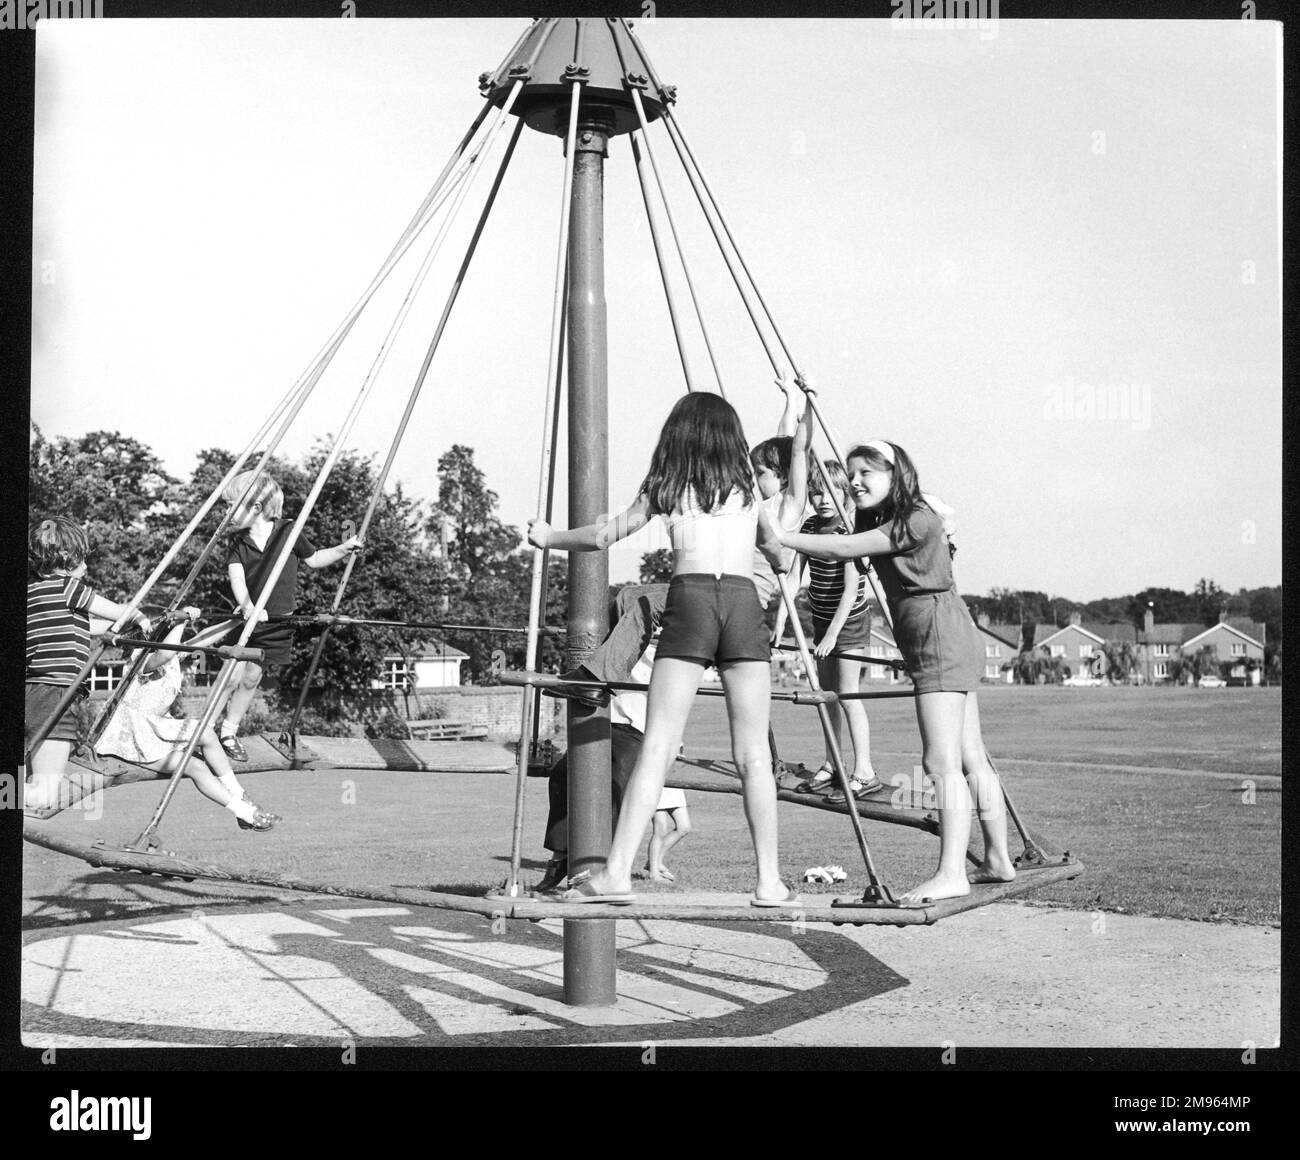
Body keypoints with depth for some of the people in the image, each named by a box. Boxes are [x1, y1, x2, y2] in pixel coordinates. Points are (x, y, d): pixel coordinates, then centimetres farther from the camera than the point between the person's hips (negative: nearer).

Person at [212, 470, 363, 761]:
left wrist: (343, 549, -3)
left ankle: (228, 732, 27)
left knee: (251, 678, 7)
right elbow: (236, 577, -18)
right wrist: (247, 606, -36)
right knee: (233, 677, -8)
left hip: (277, 625, 0)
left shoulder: (288, 532, -4)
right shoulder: (238, 543, -2)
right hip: (246, 620, 0)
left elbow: (313, 559, 12)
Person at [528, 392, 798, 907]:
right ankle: (770, 881, 2)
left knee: (656, 746, -5)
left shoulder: (664, 487, 14)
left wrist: (549, 537, 33)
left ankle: (617, 871, -12)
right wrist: (780, 560, 57)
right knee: (753, 753, 4)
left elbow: (604, 535, 16)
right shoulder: (744, 486, 20)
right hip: (743, 602, 1)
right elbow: (777, 551, 33)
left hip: (689, 597, -1)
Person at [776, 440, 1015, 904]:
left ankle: (951, 873, -17)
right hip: (946, 645, 10)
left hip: (942, 641, -10)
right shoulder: (879, 522, 16)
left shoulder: (918, 519, -15)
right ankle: (998, 860, 20)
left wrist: (779, 537, -18)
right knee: (971, 761, 13)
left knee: (942, 762, -15)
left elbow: (843, 549, -19)